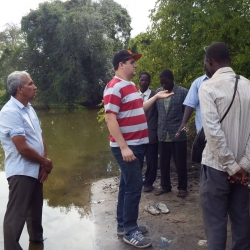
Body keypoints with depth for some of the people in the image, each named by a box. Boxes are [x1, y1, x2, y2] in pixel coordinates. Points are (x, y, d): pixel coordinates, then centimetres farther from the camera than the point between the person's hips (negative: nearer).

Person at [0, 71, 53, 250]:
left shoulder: (29, 109, 9)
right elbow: (23, 148, -25)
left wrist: (43, 165, -2)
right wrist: (46, 162, -10)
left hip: (36, 170, 9)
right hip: (21, 172, -9)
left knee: (36, 209, 25)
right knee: (17, 215, 2)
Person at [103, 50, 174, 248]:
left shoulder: (131, 86, 14)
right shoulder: (115, 87, -15)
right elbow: (110, 119, -22)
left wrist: (156, 97, 21)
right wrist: (123, 147, -25)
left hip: (137, 144, 9)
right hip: (126, 146, -9)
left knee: (127, 185, 14)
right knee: (134, 186, -6)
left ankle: (123, 224, 26)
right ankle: (129, 231, 7)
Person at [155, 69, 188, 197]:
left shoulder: (183, 92, -6)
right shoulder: (158, 92, 6)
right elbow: (156, 111, 11)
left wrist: (182, 126, -3)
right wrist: (157, 128, 7)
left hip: (178, 134, -3)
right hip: (162, 134, 4)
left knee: (180, 163, 6)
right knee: (163, 163, 12)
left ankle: (182, 187, 22)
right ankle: (165, 186, 28)